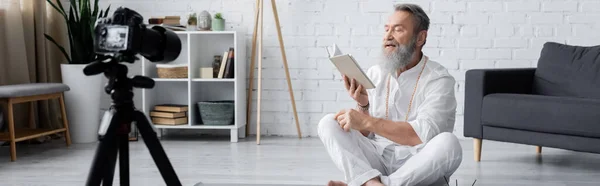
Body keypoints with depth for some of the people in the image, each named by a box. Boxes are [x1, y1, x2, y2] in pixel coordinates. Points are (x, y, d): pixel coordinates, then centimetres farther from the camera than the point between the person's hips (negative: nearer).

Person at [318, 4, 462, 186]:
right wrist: (362, 105, -12)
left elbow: (423, 136, -22)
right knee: (329, 123, -13)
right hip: (378, 159, 4)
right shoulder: (374, 74, 7)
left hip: (421, 166, -3)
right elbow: (362, 135, 8)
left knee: (448, 143, -33)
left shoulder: (438, 79, -7)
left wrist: (366, 121, -24)